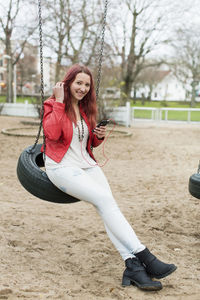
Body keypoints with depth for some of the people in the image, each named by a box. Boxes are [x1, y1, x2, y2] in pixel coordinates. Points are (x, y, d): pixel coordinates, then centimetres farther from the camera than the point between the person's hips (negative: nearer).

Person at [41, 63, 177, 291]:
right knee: (104, 199, -25)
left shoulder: (86, 108, 17)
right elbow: (52, 133, -21)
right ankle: (144, 257, -28)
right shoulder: (53, 105, -1)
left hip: (86, 164, 6)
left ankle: (132, 265, -29)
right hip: (61, 167, -6)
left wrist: (99, 136, 1)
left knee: (106, 205, -20)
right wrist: (59, 102, -16)